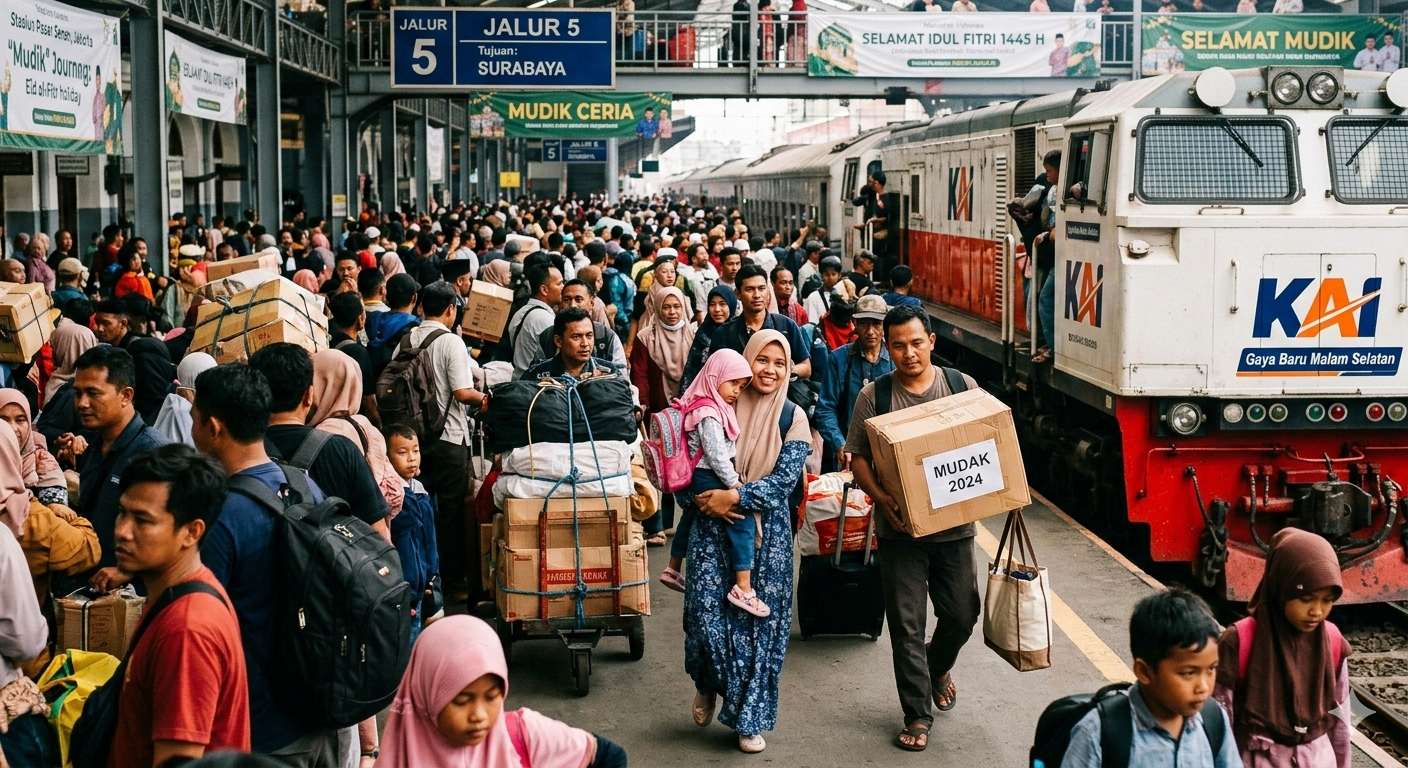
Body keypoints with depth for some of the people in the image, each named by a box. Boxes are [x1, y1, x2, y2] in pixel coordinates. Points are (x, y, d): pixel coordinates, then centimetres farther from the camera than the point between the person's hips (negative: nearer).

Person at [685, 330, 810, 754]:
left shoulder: (792, 417, 0)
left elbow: (786, 479, -10)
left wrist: (735, 496, -19)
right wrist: (705, 498, -14)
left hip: (768, 532, 0)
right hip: (714, 525, 0)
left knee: (760, 622, 2)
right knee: (707, 612, -8)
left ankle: (750, 718, 17)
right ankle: (707, 685, 25)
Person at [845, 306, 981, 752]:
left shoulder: (962, 386, 0)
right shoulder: (874, 396, -4)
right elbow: (857, 456, -2)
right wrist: (880, 496, -19)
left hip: (955, 524, 2)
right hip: (901, 528, -1)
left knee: (962, 613, 12)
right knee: (906, 625, 3)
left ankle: (938, 668, 45)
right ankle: (918, 715, 15)